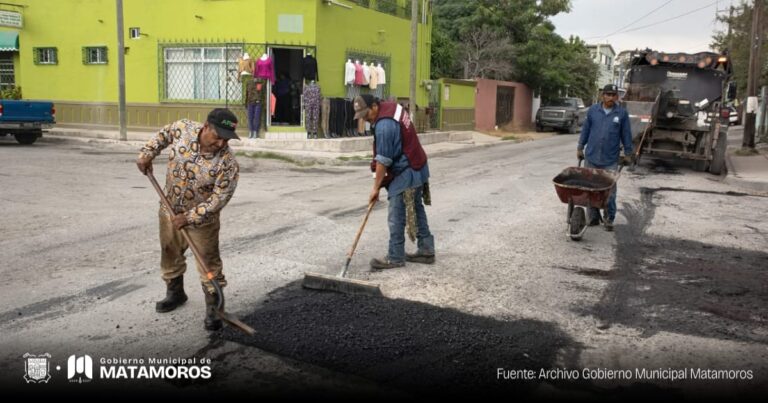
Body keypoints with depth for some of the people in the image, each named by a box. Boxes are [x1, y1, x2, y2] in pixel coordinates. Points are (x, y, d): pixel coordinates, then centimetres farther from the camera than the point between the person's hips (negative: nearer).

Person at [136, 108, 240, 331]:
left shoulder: (228, 163, -28)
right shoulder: (183, 128, -18)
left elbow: (219, 198, -25)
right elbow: (163, 135, 7)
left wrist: (189, 217, -26)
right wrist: (147, 154, -3)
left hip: (202, 217, -5)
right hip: (169, 209, 5)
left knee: (209, 262, 1)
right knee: (170, 253, 21)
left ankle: (213, 307, 14)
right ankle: (175, 292, 43)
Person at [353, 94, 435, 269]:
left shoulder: (384, 125, -24)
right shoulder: (392, 107, 6)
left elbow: (383, 160, -21)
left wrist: (376, 188, -14)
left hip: (406, 173, -10)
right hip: (417, 169, 10)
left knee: (396, 218, -3)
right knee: (416, 210, 16)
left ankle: (395, 258, 5)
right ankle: (426, 250, 23)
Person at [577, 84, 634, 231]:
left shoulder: (622, 113, 1)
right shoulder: (593, 110, 4)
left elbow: (626, 134, 6)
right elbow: (585, 130, 10)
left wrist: (628, 154, 8)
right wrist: (580, 148, 10)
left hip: (610, 160, -1)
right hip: (591, 157, 2)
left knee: (610, 191, -1)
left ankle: (609, 219, 9)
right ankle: (593, 217, 17)